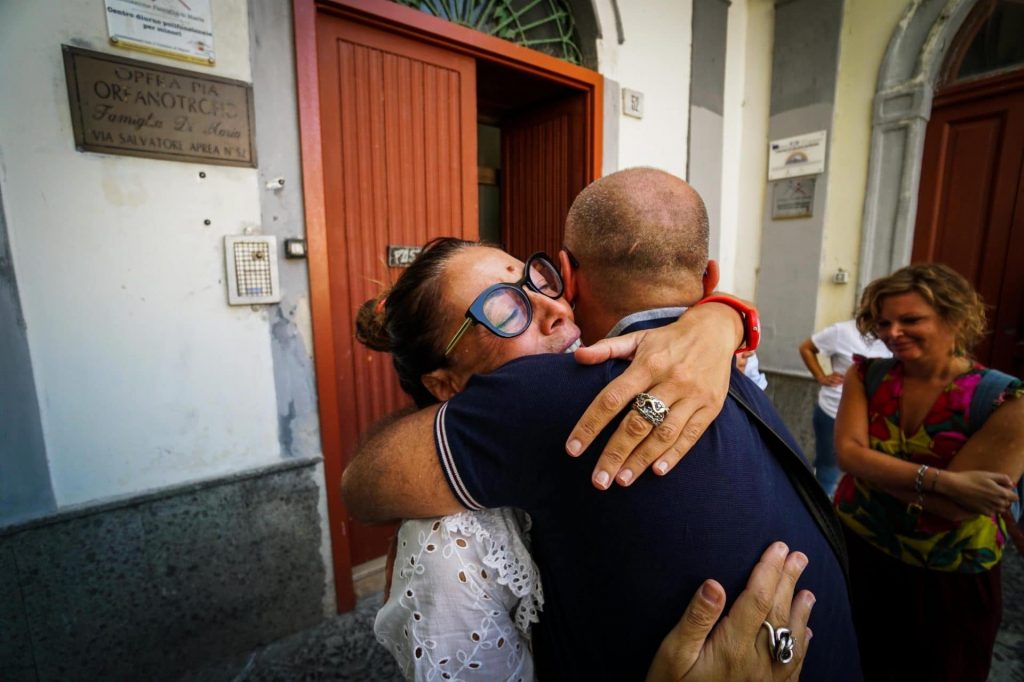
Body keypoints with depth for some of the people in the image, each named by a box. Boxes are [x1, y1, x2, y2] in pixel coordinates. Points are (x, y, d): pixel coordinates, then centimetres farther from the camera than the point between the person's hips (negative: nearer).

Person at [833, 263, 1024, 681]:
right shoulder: (867, 375, -8)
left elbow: (957, 509, -23)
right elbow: (847, 453, -20)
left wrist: (871, 466, -20)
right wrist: (942, 480, -27)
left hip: (948, 581, -2)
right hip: (855, 553, 2)